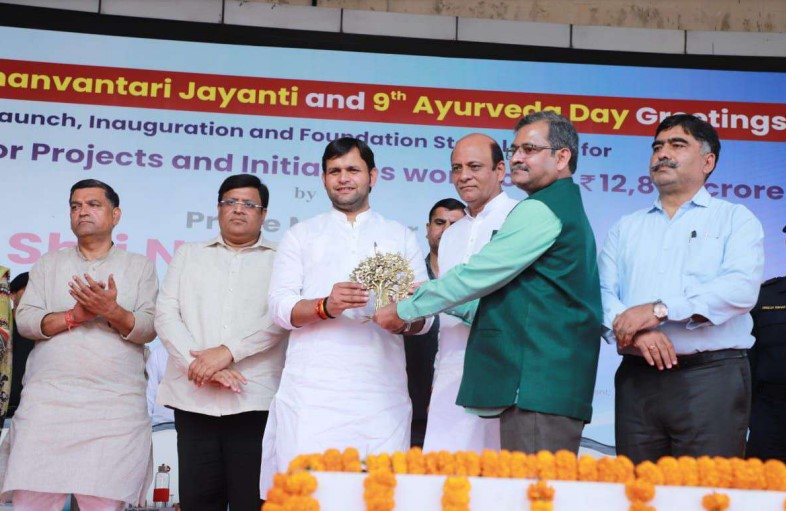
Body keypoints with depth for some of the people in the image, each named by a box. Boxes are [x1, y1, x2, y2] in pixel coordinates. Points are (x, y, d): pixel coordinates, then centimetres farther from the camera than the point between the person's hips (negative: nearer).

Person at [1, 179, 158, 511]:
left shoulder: (140, 267, 12)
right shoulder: (49, 264, 18)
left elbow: (149, 328, 1)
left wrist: (112, 312, -18)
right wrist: (74, 316, -11)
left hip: (116, 407, -1)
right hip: (48, 398, 2)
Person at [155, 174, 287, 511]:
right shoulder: (188, 255, 18)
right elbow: (166, 315, 7)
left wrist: (228, 352, -15)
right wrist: (202, 364, -7)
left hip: (255, 400, -2)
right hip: (194, 398, 2)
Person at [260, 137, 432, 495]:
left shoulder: (401, 237, 17)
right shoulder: (301, 235, 14)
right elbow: (280, 306, 2)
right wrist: (325, 306, -17)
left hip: (381, 390, 1)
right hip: (313, 390, -1)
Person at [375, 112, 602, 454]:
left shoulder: (540, 210, -9)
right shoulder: (567, 208, 23)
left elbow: (477, 275, -10)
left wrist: (405, 310, 1)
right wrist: (449, 302, 22)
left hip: (537, 386, -10)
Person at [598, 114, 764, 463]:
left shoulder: (735, 220, 8)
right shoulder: (626, 228, 19)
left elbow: (740, 287, -10)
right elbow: (602, 293, 6)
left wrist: (659, 310, -16)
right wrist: (633, 331, -16)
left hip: (711, 376, -3)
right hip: (636, 378, 3)